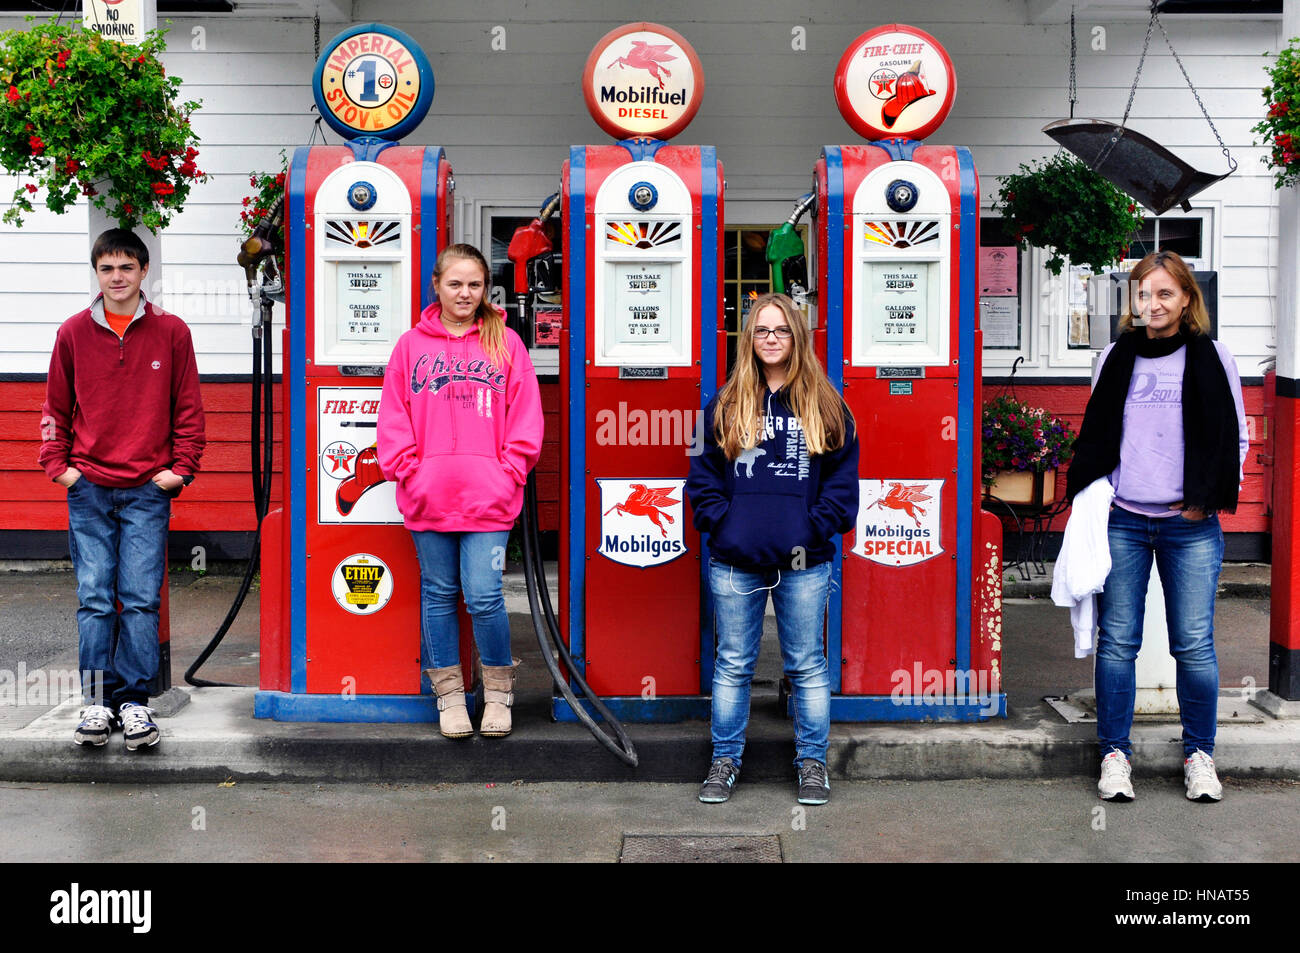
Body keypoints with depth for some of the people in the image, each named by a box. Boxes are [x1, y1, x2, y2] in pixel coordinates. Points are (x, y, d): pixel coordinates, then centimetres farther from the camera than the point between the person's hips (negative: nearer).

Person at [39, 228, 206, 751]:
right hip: (89, 491, 1)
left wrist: (181, 467, -1)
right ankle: (98, 702, 9)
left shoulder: (171, 332, 3)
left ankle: (135, 700, 5)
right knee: (94, 599, 2)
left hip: (149, 491, -1)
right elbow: (56, 407, 14)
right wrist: (57, 464, 4)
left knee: (141, 599, -3)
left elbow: (188, 408, 6)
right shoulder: (73, 332, 7)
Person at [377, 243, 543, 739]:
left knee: (484, 597, -6)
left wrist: (508, 472, -5)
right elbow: (393, 419, 8)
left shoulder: (505, 342, 6)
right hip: (428, 497, 2)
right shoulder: (412, 344, 9)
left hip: (488, 497, -2)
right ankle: (450, 697, 21)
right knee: (439, 594, 8)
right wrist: (409, 472, -2)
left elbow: (525, 417, 5)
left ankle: (498, 694, 14)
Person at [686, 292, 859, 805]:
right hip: (735, 563, 1)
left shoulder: (825, 407, 5)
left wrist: (816, 529, -6)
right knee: (733, 665, 9)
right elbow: (703, 475, 7)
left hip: (803, 564, 0)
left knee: (807, 666, 8)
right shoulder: (725, 406, 6)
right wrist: (721, 522, -6)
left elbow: (843, 478, 4)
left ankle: (812, 763, 20)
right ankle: (725, 760, 20)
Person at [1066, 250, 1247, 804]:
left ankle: (1199, 754, 16)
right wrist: (1088, 496, 4)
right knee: (1117, 641, 2)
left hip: (1190, 526, -1)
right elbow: (1094, 436, 15)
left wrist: (1206, 500, -4)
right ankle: (1115, 753, 12)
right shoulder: (1116, 358, 10)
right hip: (1122, 521, 1)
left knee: (1194, 645, 0)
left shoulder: (1211, 358, 5)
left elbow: (1234, 438, 6)